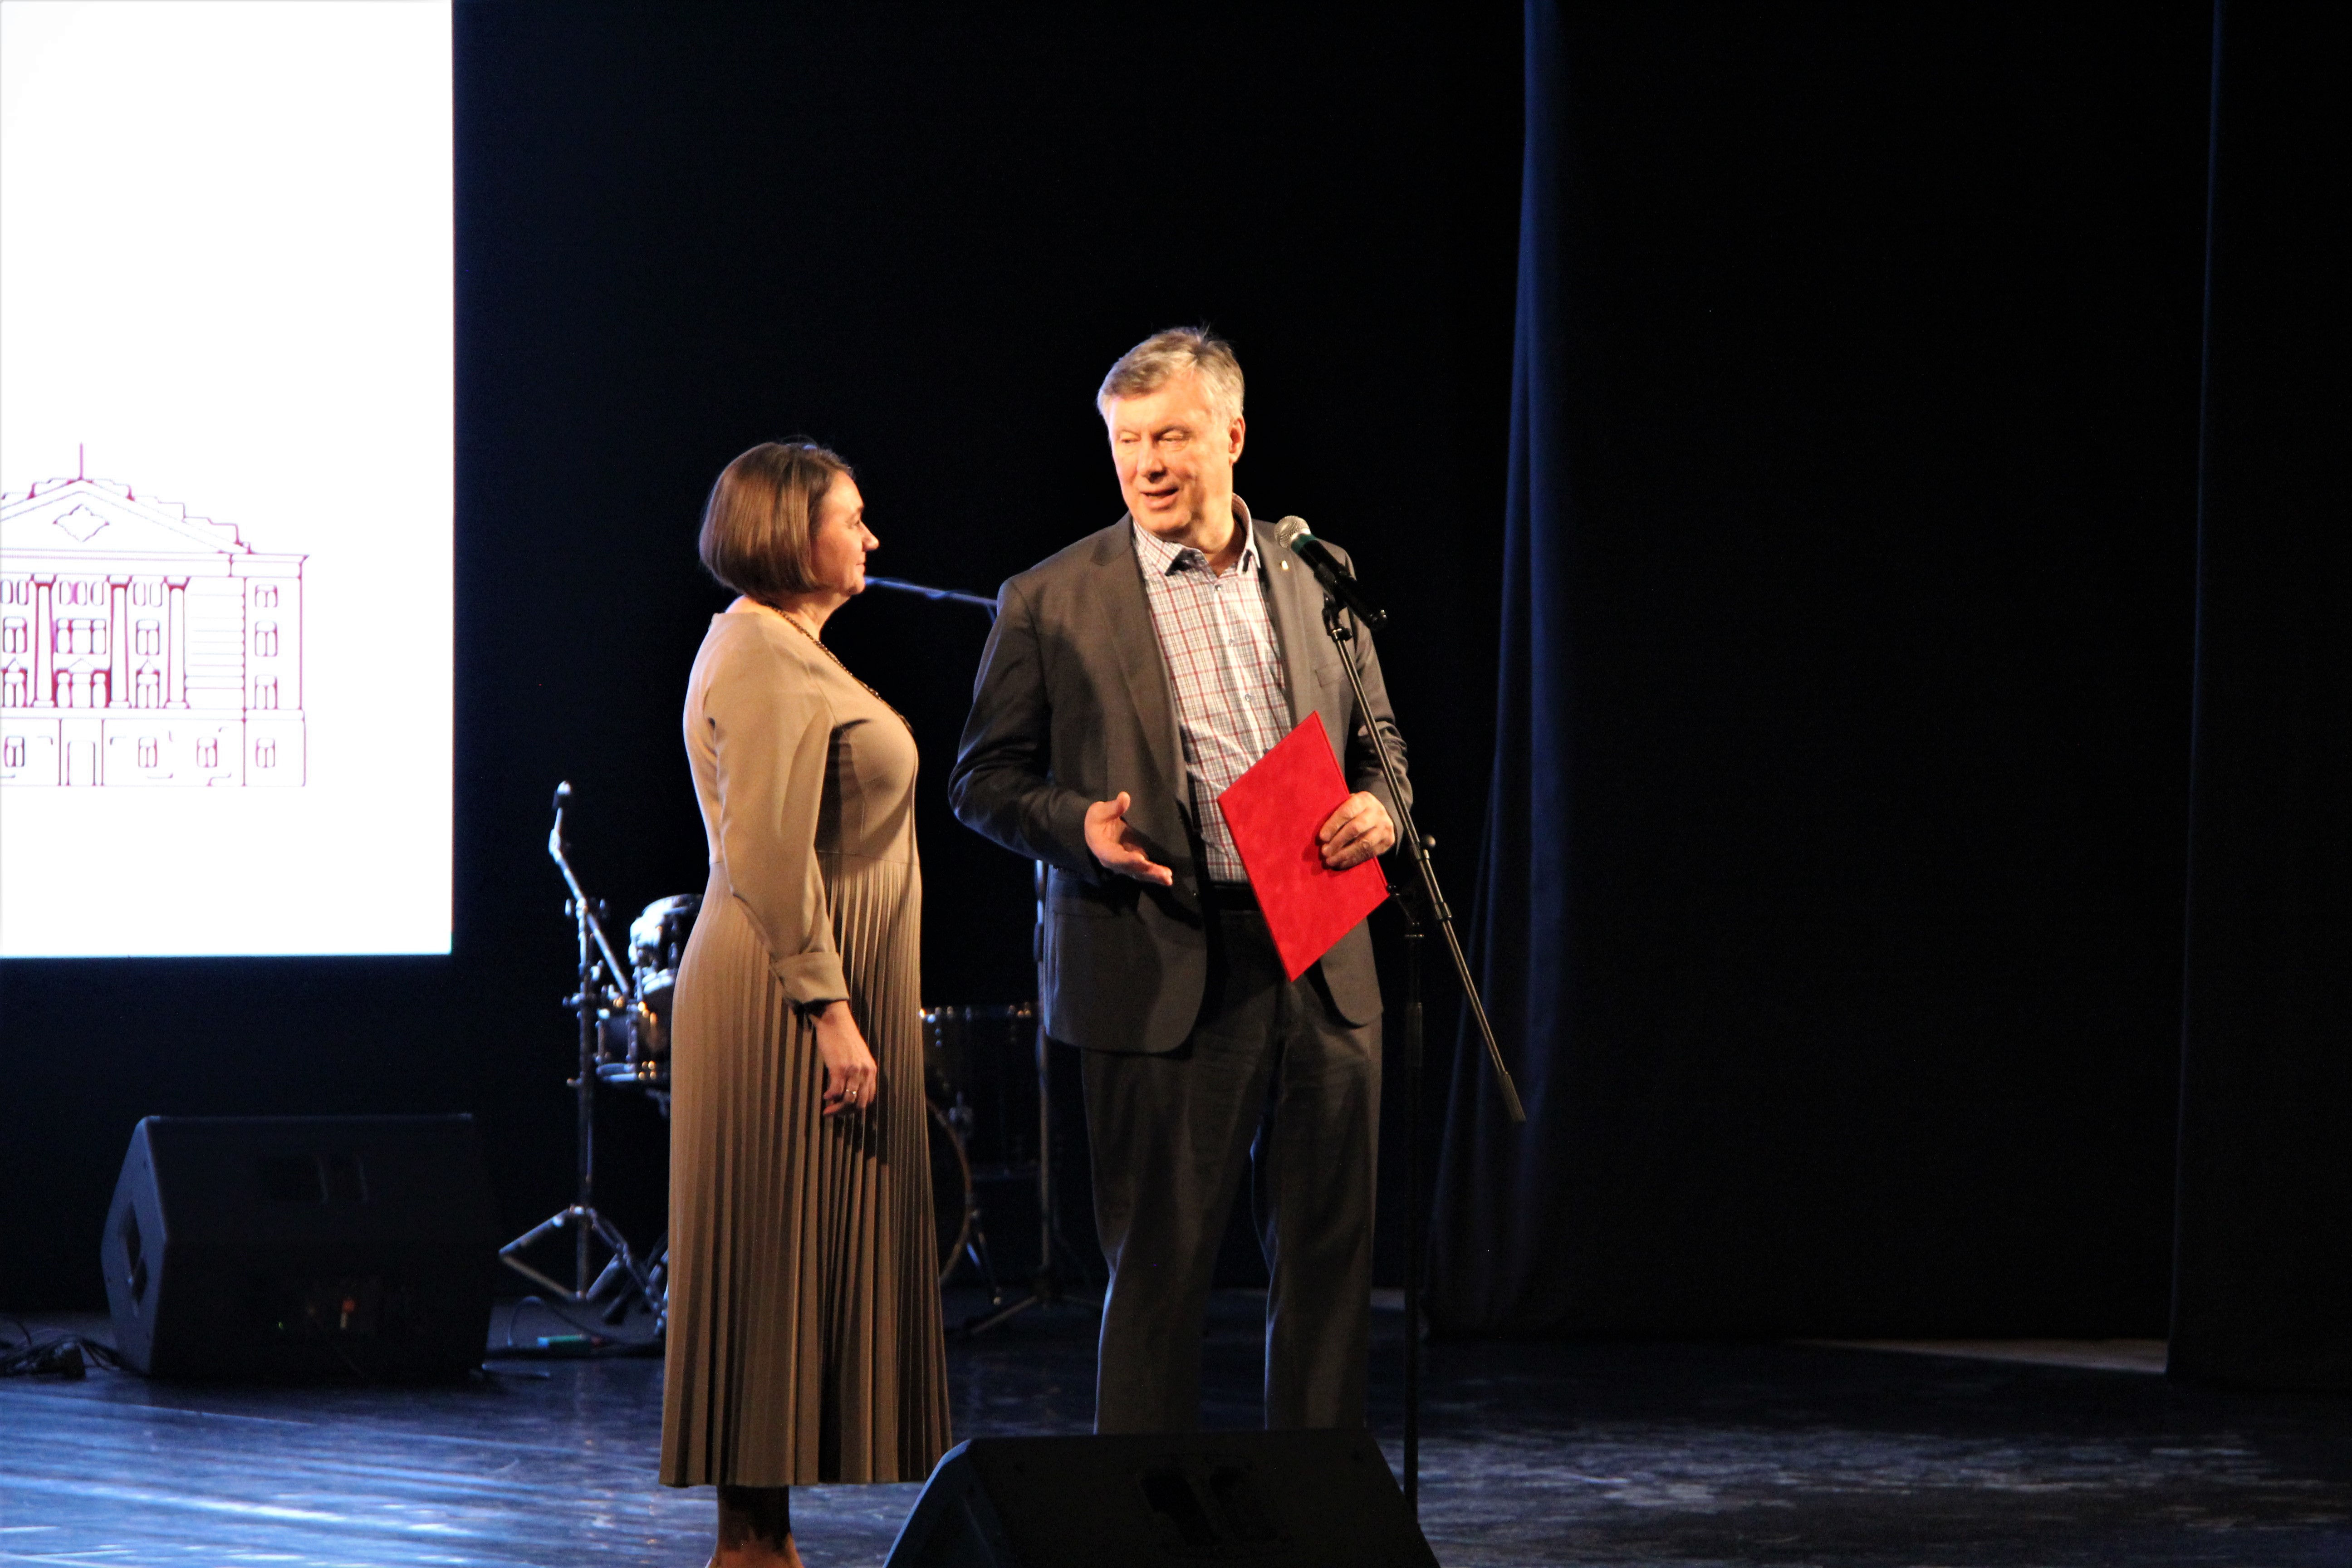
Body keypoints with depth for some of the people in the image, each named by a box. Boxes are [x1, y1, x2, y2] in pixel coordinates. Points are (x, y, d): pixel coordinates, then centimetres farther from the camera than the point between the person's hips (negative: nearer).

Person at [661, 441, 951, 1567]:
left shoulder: (783, 651, 19)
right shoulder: (766, 664, -15)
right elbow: (771, 857, -22)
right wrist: (830, 1012, -24)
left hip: (812, 996, 11)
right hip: (787, 1006, -11)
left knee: (808, 1257, 10)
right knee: (783, 1258, -8)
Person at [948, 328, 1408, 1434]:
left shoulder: (1313, 585, 11)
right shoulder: (1051, 604, 0)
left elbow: (1376, 739, 21)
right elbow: (984, 779, 3)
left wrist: (1378, 807, -2)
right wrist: (1079, 826, -17)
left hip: (1321, 967, 4)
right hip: (1162, 976, -4)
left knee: (1329, 1257, 7)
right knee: (1160, 1268, 1)